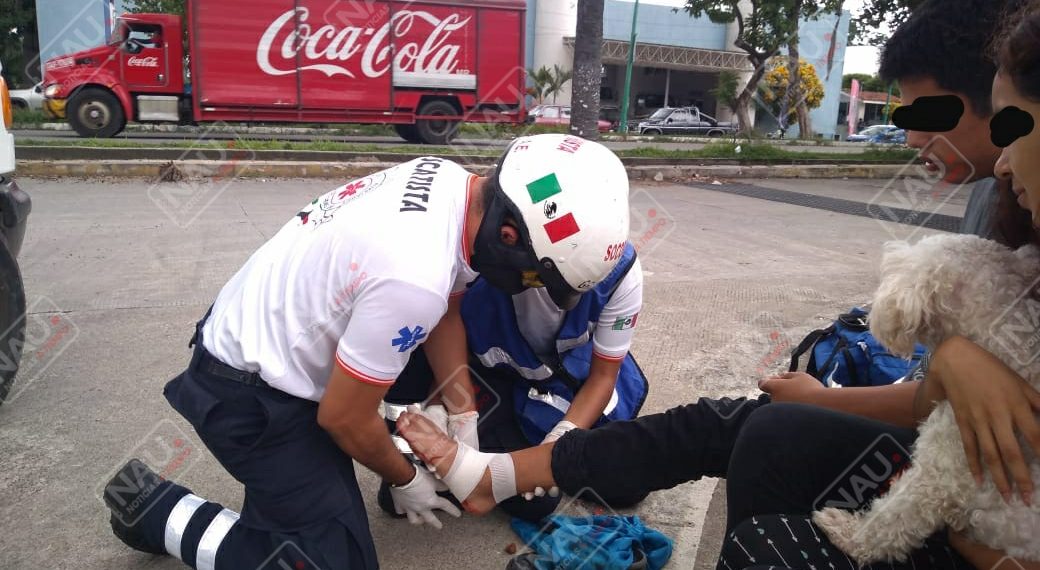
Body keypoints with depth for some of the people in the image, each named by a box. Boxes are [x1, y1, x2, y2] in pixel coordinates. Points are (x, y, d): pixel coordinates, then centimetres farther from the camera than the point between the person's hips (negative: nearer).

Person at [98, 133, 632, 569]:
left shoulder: (450, 180, -10)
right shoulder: (414, 277, -35)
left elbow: (444, 311, 5)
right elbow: (344, 417, -20)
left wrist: (466, 427, 4)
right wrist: (405, 479, -1)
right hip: (248, 395, -9)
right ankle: (159, 510, 7)